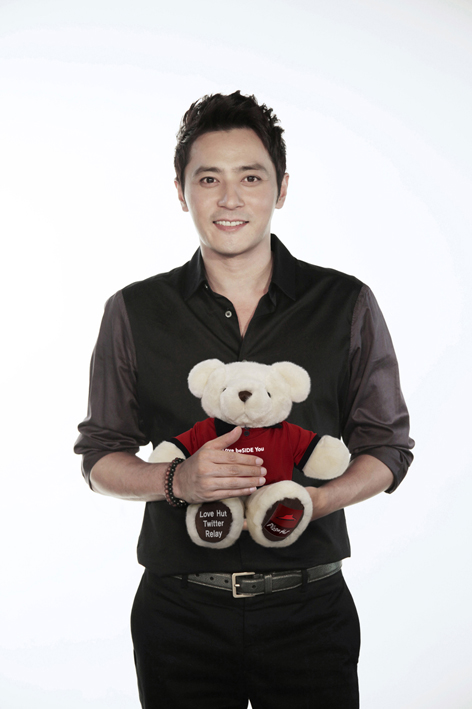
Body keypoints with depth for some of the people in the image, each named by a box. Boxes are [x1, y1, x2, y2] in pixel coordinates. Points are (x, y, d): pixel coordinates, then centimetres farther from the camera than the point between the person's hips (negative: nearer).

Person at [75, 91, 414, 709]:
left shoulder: (347, 305, 0)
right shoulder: (133, 313, 1)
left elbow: (387, 447, 5)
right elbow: (101, 458, 6)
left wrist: (318, 499, -15)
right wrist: (176, 481, -15)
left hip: (310, 610, 0)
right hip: (179, 611, 1)